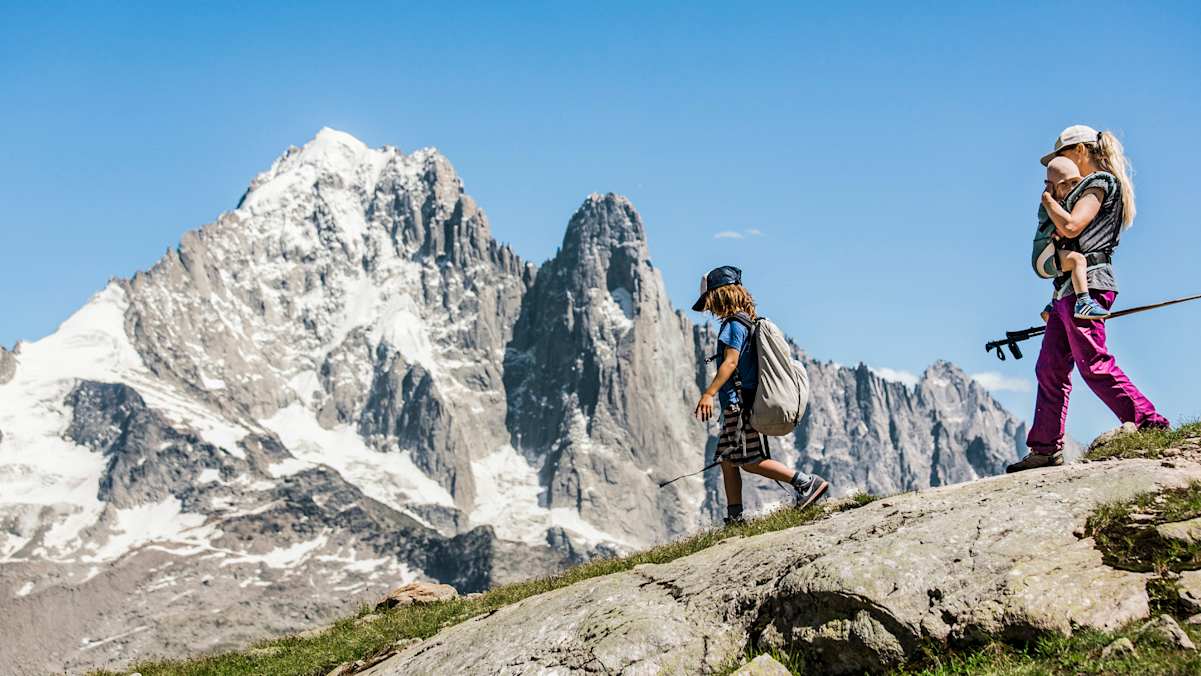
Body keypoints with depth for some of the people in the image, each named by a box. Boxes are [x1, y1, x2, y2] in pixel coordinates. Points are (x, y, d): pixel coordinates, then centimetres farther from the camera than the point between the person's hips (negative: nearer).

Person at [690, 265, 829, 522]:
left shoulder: (734, 324, -12)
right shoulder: (748, 322, 17)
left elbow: (731, 362, -22)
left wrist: (709, 394, -27)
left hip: (740, 403, -10)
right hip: (739, 404, 10)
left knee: (750, 462, -10)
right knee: (728, 460, 11)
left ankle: (807, 482, -11)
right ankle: (734, 517, 13)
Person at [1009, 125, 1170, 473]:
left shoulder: (1100, 182, -5)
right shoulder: (1093, 186, 23)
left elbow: (1070, 226, -20)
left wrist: (1047, 199, -5)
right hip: (1068, 288, 10)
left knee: (1095, 365, -15)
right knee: (1050, 368, 8)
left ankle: (1150, 424, -12)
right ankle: (1046, 448, 11)